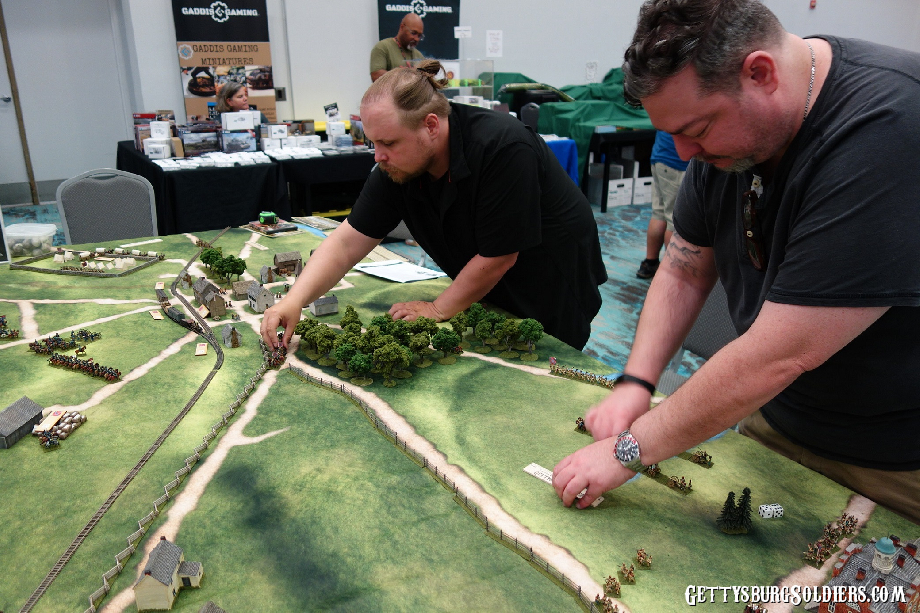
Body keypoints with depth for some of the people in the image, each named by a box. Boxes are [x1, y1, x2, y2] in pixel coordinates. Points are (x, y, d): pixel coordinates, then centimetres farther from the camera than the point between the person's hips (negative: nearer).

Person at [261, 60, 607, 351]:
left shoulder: (503, 148, -33)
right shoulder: (397, 165, -14)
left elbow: (497, 258, -27)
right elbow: (348, 241, -12)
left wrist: (439, 310, -15)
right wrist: (295, 300, -24)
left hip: (554, 290, -5)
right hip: (491, 296, 6)